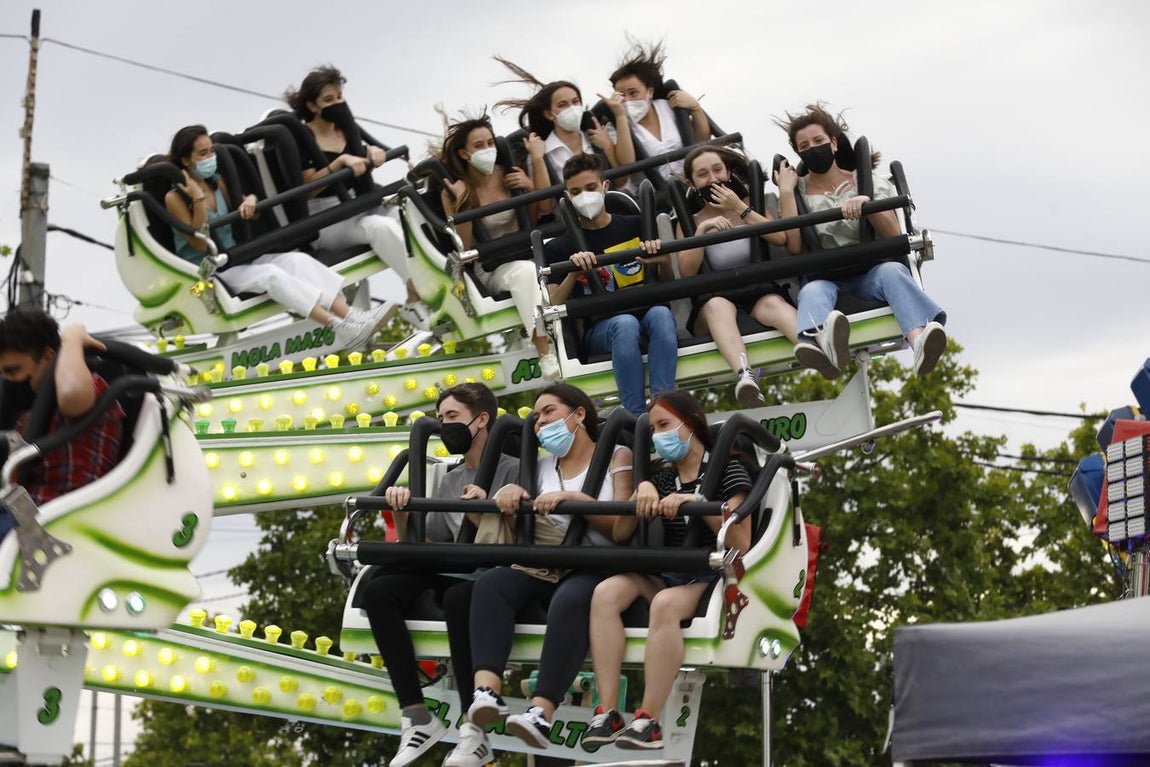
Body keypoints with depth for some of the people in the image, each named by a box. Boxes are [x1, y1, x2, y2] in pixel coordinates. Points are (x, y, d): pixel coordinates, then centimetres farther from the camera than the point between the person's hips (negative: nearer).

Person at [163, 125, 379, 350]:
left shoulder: (217, 182, 11)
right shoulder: (174, 198, -7)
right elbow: (200, 244, -15)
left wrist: (250, 200, -5)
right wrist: (198, 199, -21)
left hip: (235, 257, 7)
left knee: (296, 260, -20)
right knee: (271, 275, -32)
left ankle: (351, 317, -37)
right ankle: (341, 328, -44)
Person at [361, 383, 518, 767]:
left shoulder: (512, 470, -1)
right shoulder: (449, 480, 20)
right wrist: (403, 513, -3)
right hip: (454, 574, 6)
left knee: (458, 597, -41)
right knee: (378, 591, -20)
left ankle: (475, 730, -36)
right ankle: (416, 717, -23)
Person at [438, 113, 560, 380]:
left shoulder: (509, 175, 4)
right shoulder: (455, 191, -3)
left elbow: (534, 221, 15)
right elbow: (465, 246, -8)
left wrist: (530, 188, -3)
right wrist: (460, 204, -19)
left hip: (526, 254, 3)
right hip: (489, 269, -3)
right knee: (526, 272, -37)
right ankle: (545, 355, -43)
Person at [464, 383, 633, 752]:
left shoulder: (617, 457, 9)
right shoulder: (541, 467, 22)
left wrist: (573, 498, -15)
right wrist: (508, 492, -3)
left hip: (597, 568, -5)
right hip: (544, 568, 5)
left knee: (570, 599, -39)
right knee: (491, 582, -26)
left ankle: (541, 712, -54)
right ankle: (486, 691, -46)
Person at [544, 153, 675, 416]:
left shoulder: (635, 227, 12)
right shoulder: (561, 247, 10)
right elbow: (553, 306, 0)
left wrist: (661, 260, -8)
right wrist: (573, 272, -16)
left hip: (647, 311, 1)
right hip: (599, 328, -1)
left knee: (660, 314, -33)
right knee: (626, 323, -35)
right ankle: (638, 416, -44)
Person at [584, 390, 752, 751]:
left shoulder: (727, 471, 3)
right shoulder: (662, 479, 21)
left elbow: (741, 544, -8)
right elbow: (620, 533, 14)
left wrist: (697, 503, -19)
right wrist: (643, 490, -2)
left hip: (711, 581, -6)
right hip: (665, 576, 6)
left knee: (665, 604, -38)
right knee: (606, 592, -25)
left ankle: (649, 721, -40)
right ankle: (607, 714, -34)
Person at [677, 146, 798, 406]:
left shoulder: (750, 204, 17)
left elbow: (780, 238, 0)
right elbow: (687, 272, 1)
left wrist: (741, 209, -5)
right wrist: (702, 230, -9)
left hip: (758, 290, 0)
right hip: (712, 299, 0)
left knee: (774, 303, -37)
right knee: (719, 306, -38)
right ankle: (744, 374, -67)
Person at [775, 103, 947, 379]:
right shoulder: (798, 191, 13)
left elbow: (893, 235, 2)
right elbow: (794, 247, -3)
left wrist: (867, 203, -16)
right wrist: (786, 192, -3)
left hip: (869, 273, 1)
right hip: (824, 276, -1)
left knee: (891, 270, -35)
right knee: (813, 291, -37)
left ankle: (919, 341, -66)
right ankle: (826, 345, -77)